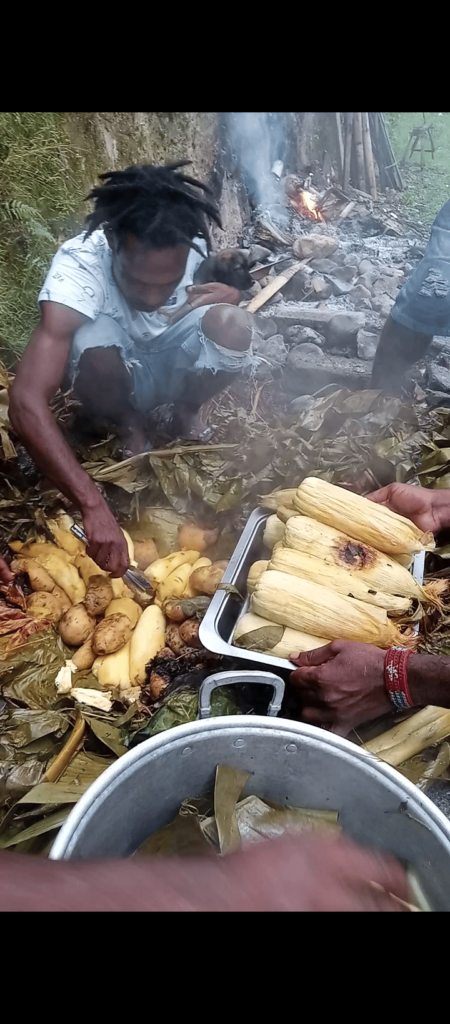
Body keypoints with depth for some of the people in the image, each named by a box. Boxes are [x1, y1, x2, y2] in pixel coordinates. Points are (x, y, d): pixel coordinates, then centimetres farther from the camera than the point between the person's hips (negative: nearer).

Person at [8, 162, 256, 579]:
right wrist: (93, 505, -53)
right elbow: (26, 402, -45)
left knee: (234, 324, -28)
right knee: (95, 344, -37)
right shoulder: (77, 267, -35)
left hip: (174, 362, 3)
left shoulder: (194, 237, -23)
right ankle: (128, 425, -3)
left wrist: (223, 292, -20)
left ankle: (186, 411, 2)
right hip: (122, 375, -2)